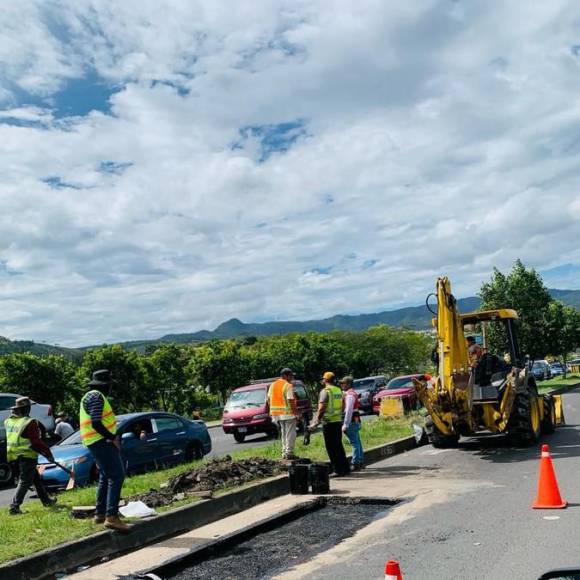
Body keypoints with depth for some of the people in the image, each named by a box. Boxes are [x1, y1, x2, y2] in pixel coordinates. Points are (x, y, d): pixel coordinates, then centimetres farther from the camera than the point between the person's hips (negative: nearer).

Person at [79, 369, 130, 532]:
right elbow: (96, 423, -23)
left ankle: (100, 514, 24)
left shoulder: (92, 396, 21)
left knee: (105, 477, 18)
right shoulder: (97, 397, -13)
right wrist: (113, 437, -16)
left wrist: (112, 437, 17)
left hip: (99, 442, 11)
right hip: (101, 441, -11)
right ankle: (111, 516, -23)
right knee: (116, 476, -16)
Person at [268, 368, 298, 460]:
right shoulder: (288, 386, -13)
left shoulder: (272, 385, 11)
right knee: (290, 434, 0)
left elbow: (269, 400, 12)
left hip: (277, 414, 7)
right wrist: (295, 412, -12)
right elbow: (291, 401, -18)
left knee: (283, 434, 17)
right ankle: (289, 453, -1)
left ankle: (284, 452, 19)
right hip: (288, 413, -7)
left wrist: (272, 411, 17)